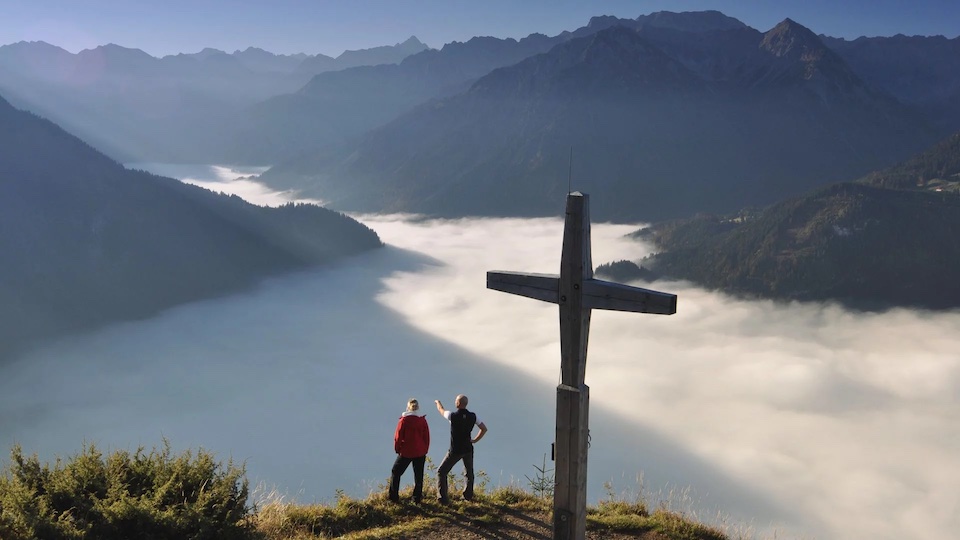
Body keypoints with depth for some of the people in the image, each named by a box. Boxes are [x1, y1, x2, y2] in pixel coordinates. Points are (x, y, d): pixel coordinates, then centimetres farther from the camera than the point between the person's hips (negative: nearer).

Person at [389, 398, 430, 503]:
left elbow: (398, 436, -7)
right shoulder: (423, 420, 0)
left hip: (406, 452, -3)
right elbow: (427, 437, 4)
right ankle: (417, 499, 13)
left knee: (395, 473, 11)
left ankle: (394, 497, 9)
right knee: (418, 476, 12)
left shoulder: (403, 420, -10)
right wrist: (425, 451, 14)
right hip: (420, 452, 3)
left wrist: (397, 449, 7)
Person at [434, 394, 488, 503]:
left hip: (455, 451, -4)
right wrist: (475, 440, 7)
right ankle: (468, 495, 36)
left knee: (441, 472, 5)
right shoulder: (472, 416, -7)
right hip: (468, 449, 4)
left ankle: (443, 497, -5)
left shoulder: (453, 416, -17)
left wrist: (438, 402, 26)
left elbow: (441, 410, 4)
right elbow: (484, 429, 0)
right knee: (469, 472, 26)